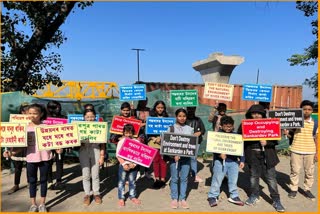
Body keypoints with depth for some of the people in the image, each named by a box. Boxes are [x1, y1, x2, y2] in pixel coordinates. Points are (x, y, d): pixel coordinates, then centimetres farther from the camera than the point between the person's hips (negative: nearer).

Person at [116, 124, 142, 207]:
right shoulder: (121, 142, -4)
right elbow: (118, 155, -6)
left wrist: (134, 164, -15)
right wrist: (124, 164, -16)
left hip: (133, 165, 1)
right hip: (123, 165, -1)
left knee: (132, 182, 14)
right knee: (121, 182, 6)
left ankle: (132, 196, 29)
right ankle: (121, 198, 18)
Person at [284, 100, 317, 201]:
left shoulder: (314, 123, 1)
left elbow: (316, 138, 6)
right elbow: (291, 135, 6)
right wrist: (287, 133, -17)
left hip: (310, 151, 1)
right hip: (296, 150, -1)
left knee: (310, 172, 11)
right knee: (294, 171, 7)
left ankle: (307, 190, 27)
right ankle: (293, 189, 21)